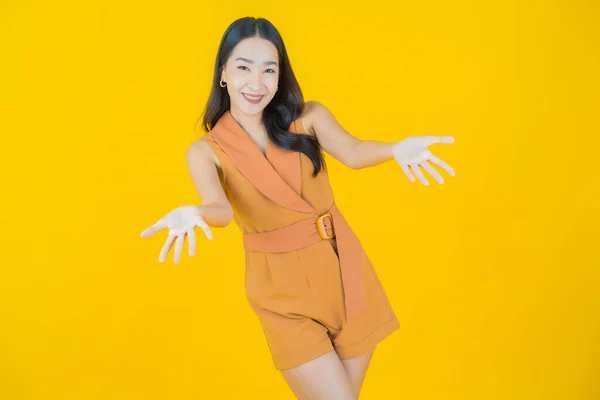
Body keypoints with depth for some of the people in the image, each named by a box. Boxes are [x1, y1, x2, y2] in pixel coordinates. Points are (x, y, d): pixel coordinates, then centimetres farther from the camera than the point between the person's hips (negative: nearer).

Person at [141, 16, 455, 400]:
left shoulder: (309, 116, -2)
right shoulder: (206, 150, -5)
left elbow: (351, 152, -18)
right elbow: (220, 208, -21)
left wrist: (395, 149, -39)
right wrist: (193, 214, -44)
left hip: (342, 269, 2)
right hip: (283, 289, -2)